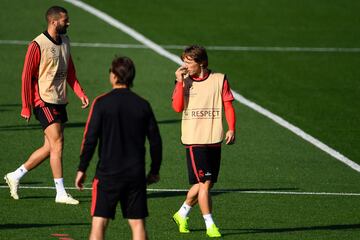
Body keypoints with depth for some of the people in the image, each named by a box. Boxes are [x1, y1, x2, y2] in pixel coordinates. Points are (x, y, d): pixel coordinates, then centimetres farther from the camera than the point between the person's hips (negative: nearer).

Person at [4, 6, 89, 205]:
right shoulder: (38, 45, -13)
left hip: (60, 102, 8)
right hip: (44, 101, -8)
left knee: (50, 147, 9)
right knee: (57, 144, -11)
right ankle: (61, 193, -7)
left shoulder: (65, 42, 12)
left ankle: (16, 176, 23)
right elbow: (27, 76, -10)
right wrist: (26, 107, -11)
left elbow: (70, 72, 20)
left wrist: (80, 93, 7)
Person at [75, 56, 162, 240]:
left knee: (99, 223, 0)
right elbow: (155, 140, 7)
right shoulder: (143, 105, 4)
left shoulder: (102, 103, -6)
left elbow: (90, 139, -9)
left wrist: (82, 169, 0)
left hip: (107, 173, -3)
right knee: (138, 223, 6)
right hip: (136, 175, 3)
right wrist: (154, 171, 19)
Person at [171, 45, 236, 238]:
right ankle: (210, 225, -1)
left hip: (214, 139, 3)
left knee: (208, 183, 8)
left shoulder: (219, 79, 3)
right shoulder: (184, 81, 2)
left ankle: (182, 214, 27)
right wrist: (180, 82, -15)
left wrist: (231, 129, -6)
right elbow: (177, 107, -10)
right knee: (204, 182, -9)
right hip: (194, 140, -3)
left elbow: (228, 106, 5)